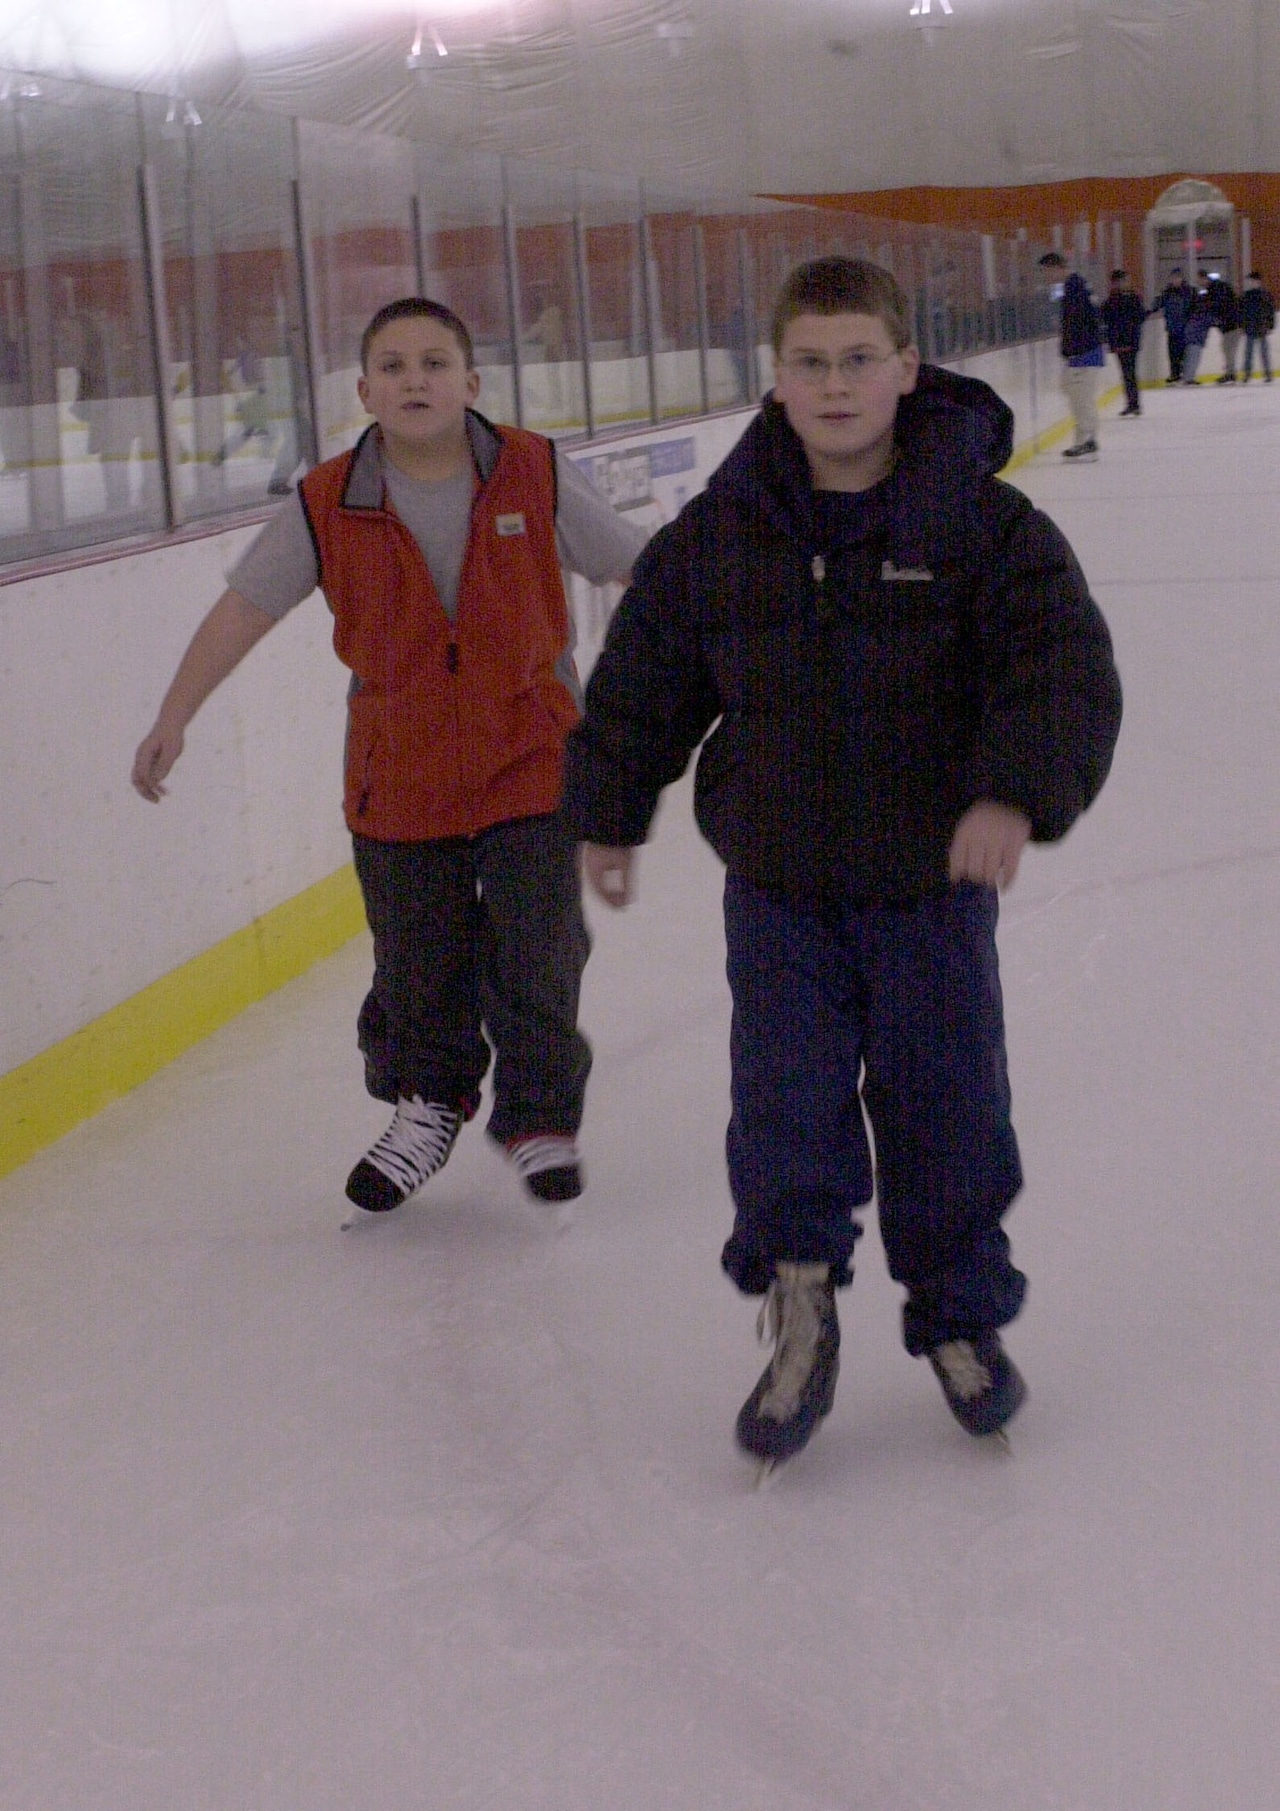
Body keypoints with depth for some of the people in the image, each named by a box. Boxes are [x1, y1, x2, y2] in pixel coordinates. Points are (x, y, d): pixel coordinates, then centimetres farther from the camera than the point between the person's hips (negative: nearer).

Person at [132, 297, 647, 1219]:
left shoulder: (537, 475, -8)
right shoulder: (327, 506, -8)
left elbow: (634, 564, 1)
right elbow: (245, 607, -5)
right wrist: (174, 718, -9)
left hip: (531, 760, -1)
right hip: (400, 771, 1)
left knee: (537, 953, 2)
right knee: (416, 960, 11)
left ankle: (540, 1117, 23)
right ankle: (427, 1106, 36)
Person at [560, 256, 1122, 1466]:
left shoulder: (982, 524, -9)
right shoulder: (718, 533, -2)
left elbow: (1064, 669, -16)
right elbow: (643, 679, 11)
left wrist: (1014, 794, -32)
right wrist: (609, 813, 17)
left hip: (932, 879, -1)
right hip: (776, 880, 1)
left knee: (947, 1104, 8)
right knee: (787, 1092, -7)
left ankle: (961, 1317, 27)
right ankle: (798, 1300, 7)